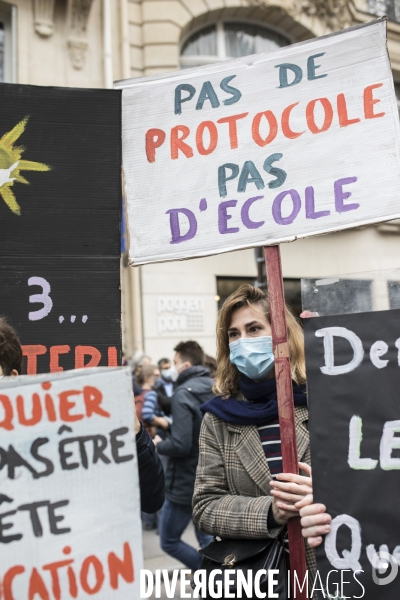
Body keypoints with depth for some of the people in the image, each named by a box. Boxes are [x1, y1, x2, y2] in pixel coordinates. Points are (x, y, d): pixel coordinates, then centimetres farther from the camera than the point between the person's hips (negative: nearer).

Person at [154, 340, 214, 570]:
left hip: (185, 484, -7)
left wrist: (158, 444, -6)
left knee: (169, 541, 8)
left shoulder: (183, 393, -18)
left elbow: (180, 446, -24)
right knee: (207, 539, 19)